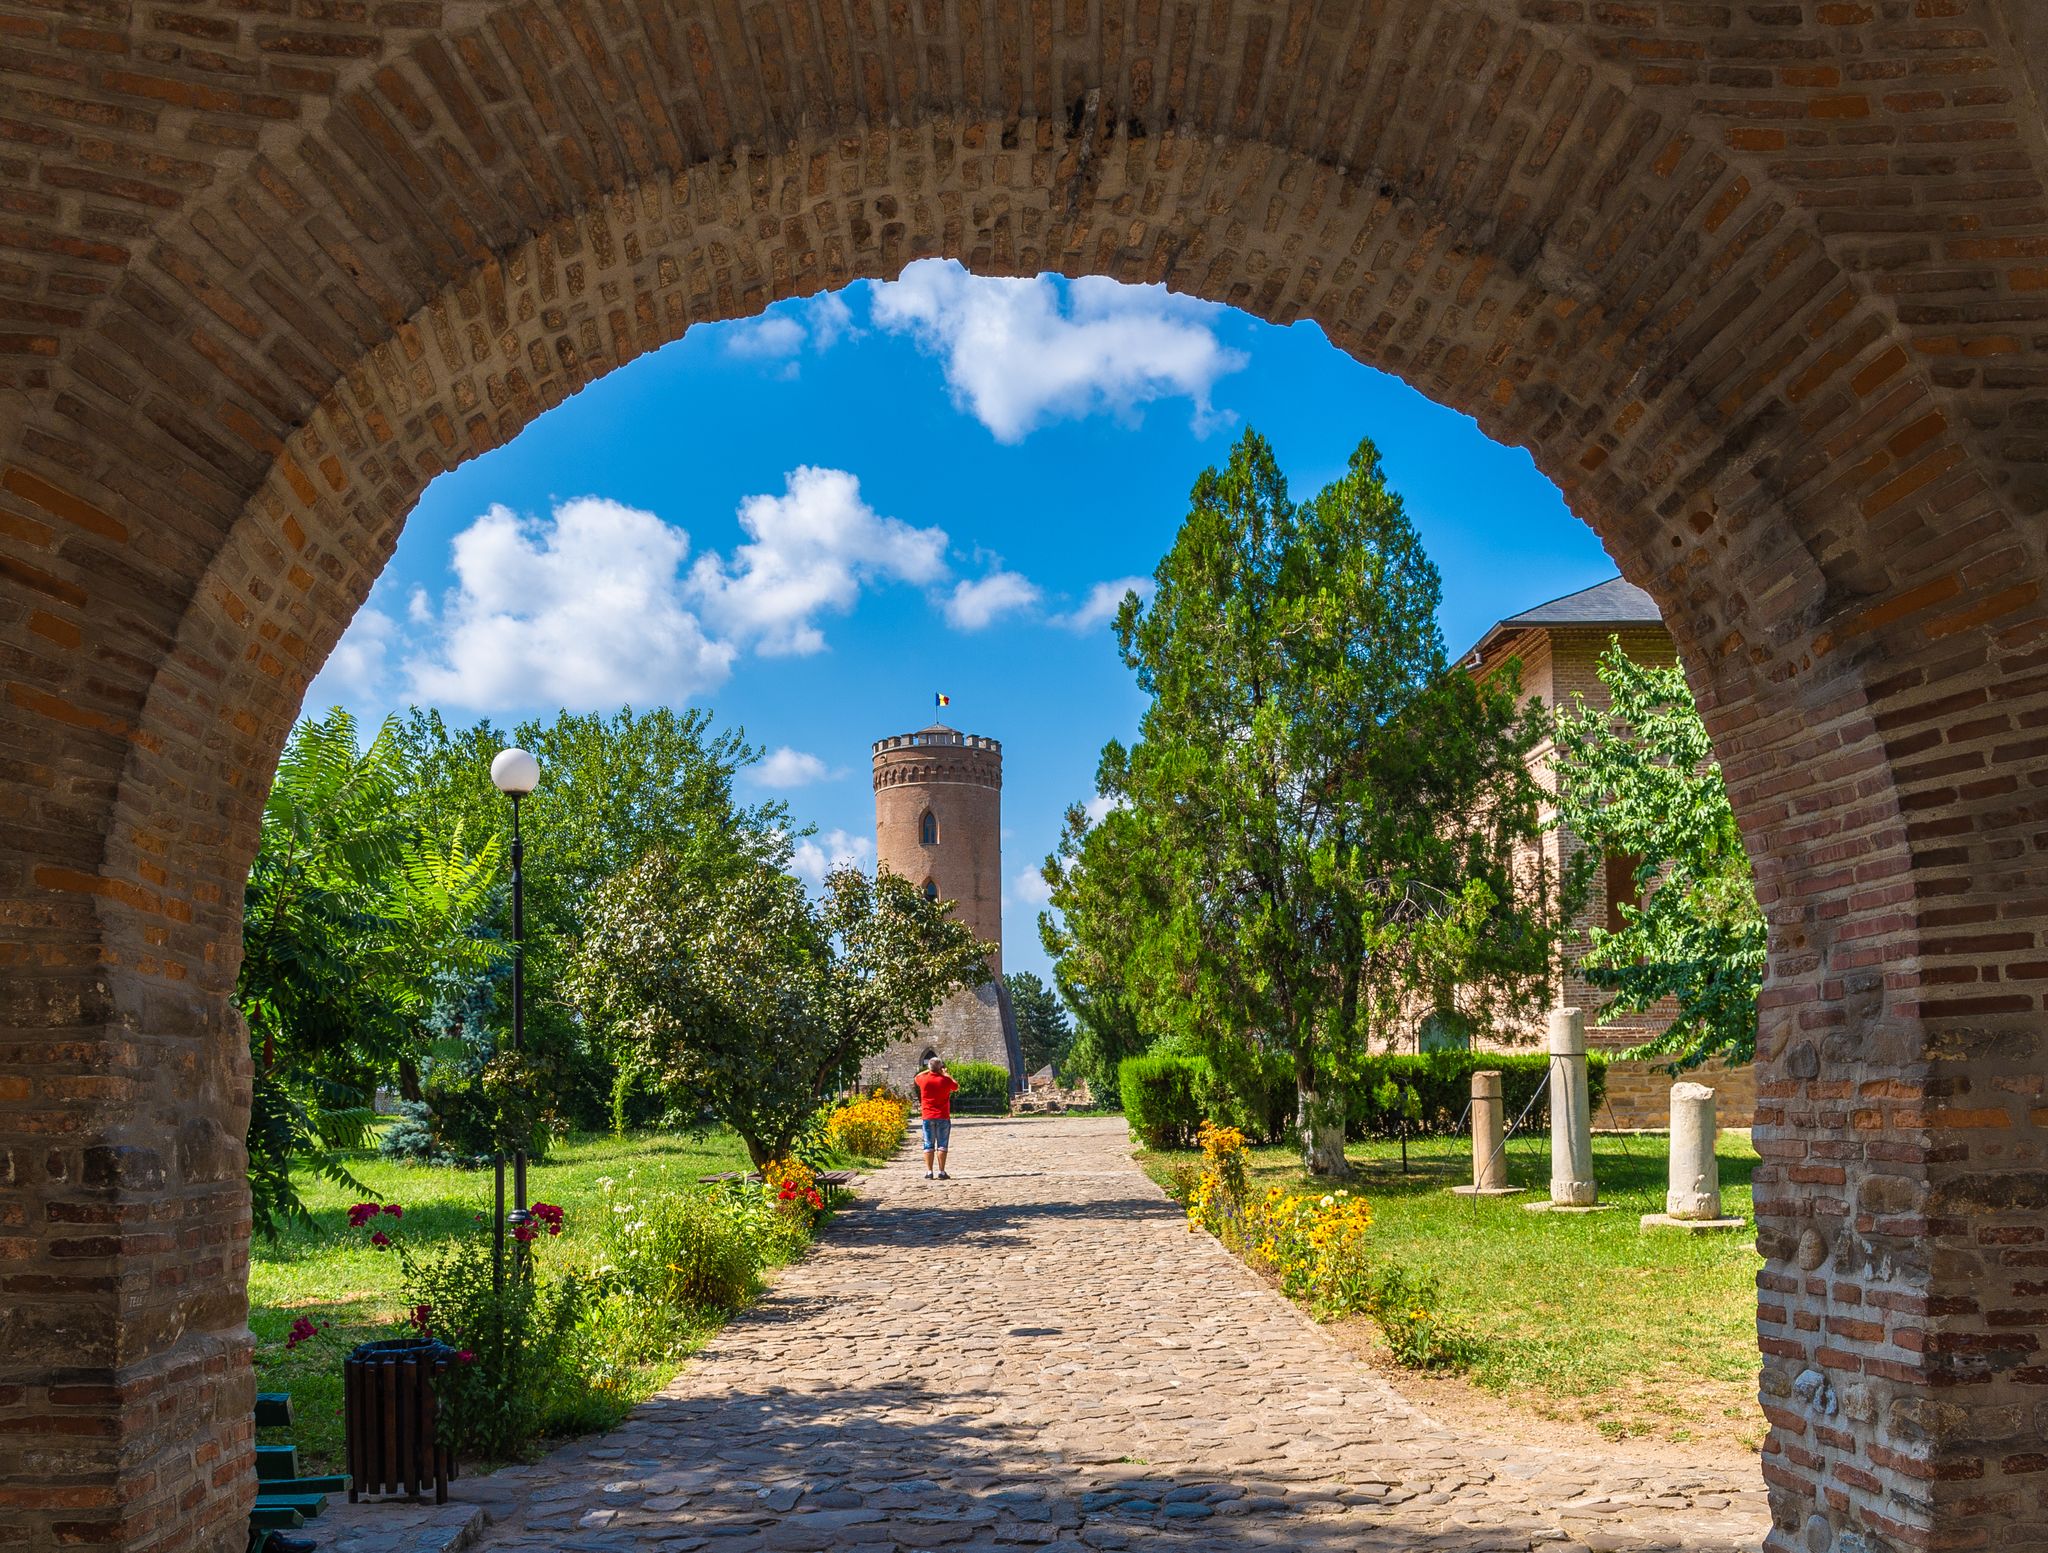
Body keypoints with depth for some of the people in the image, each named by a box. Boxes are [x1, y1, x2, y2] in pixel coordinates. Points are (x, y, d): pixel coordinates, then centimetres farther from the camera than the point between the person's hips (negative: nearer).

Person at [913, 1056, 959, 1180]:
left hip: (927, 1117, 2)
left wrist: (928, 1070, 27)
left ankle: (929, 1172, 2)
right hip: (942, 1117, -2)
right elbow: (956, 1087, 12)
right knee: (942, 1145, 2)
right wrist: (947, 1075, 21)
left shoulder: (924, 1079, -3)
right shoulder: (945, 1080, -8)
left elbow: (917, 1077, 22)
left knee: (929, 1145, 5)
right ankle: (941, 1172, -2)